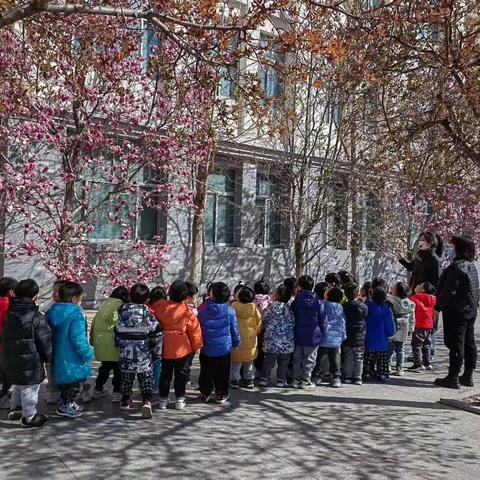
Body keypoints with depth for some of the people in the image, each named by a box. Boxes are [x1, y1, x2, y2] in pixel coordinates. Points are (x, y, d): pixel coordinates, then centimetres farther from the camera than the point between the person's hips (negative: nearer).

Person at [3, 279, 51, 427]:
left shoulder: (9, 313, 3)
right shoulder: (37, 317, -19)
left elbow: (6, 337, 13)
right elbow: (45, 341, -14)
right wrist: (48, 358, 0)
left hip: (10, 359, 7)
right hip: (30, 362, -7)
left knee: (19, 385, 26)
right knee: (30, 388, 7)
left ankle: (14, 409, 38)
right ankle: (29, 416, 17)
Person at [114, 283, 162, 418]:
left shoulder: (122, 312, 0)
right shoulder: (147, 314, -10)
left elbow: (117, 333, 9)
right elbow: (157, 335, -7)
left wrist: (119, 346, 24)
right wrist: (157, 353, 4)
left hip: (126, 353, 3)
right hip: (144, 355, -3)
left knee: (126, 377, 20)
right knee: (146, 379, 1)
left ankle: (126, 401, 31)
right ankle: (146, 401, -17)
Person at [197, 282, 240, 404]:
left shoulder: (203, 308, -10)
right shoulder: (229, 310, -12)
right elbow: (234, 329, -2)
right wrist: (236, 342, 13)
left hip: (206, 348, 1)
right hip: (224, 348, -1)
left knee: (206, 372, 15)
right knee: (222, 373, 12)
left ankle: (206, 393, 24)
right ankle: (221, 394, 20)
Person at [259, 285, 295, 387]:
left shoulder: (271, 306, -9)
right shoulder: (288, 308, -4)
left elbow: (265, 321, -3)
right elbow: (292, 324, 1)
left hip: (272, 340, -1)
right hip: (287, 341, 1)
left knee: (269, 361, 12)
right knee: (283, 362, 12)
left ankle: (264, 379, 16)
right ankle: (281, 380, 14)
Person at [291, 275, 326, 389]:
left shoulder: (296, 301, -4)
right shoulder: (317, 301, -8)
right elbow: (322, 319, -4)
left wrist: (293, 332, 11)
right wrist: (323, 333, 6)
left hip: (298, 335, 2)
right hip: (312, 336, -2)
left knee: (297, 359, 14)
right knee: (309, 359, 7)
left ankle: (296, 379, 19)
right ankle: (305, 381, 9)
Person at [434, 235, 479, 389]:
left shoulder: (457, 267, -18)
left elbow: (449, 291, -20)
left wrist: (438, 307, -15)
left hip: (456, 311, -9)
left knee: (456, 344, -4)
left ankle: (453, 378, 1)